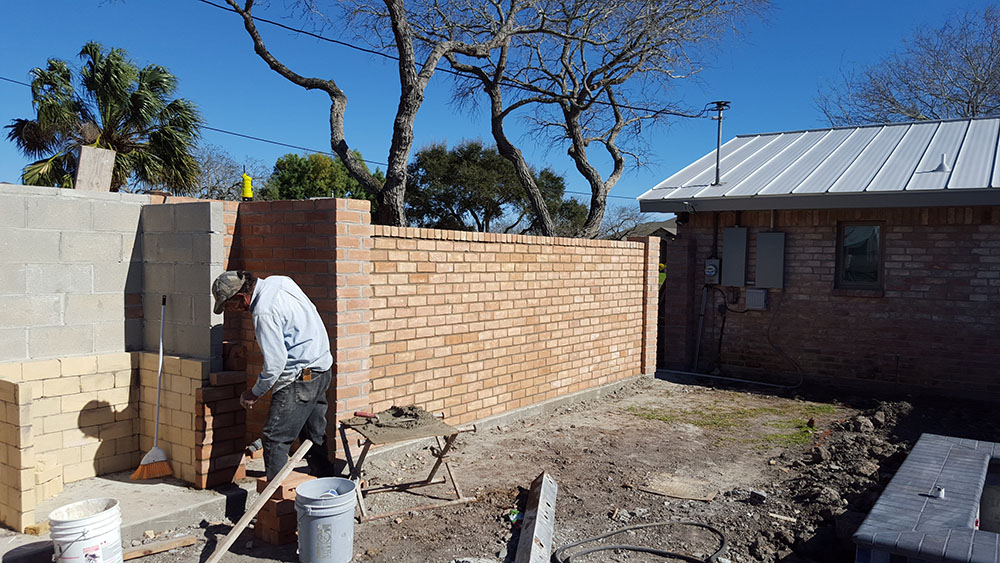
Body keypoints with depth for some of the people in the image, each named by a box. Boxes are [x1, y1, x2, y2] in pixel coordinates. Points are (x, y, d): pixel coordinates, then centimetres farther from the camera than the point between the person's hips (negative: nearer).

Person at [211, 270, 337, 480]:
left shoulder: (264, 313, -22)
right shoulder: (278, 282, 5)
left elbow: (275, 362, -20)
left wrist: (255, 392, -5)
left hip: (301, 377, -10)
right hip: (321, 369, 10)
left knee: (275, 439, -4)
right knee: (314, 435, 17)